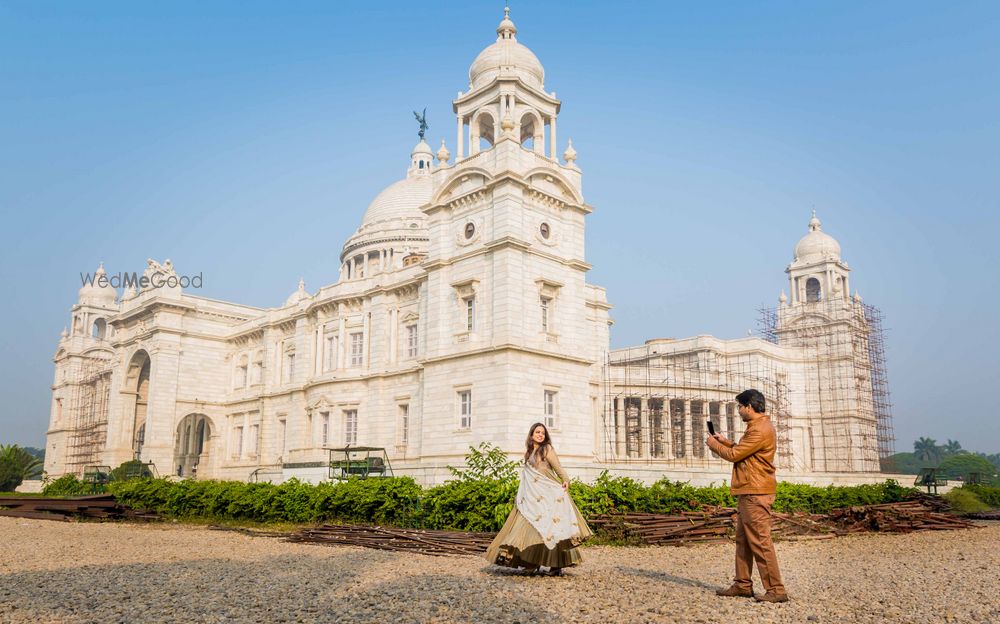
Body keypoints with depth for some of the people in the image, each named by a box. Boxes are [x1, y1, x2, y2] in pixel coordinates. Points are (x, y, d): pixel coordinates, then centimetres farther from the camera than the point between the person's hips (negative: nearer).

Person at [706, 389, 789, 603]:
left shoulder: (760, 430, -17)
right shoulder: (757, 426, 18)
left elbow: (734, 455, -14)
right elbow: (742, 451, 22)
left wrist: (714, 444, 1)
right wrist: (726, 442, 15)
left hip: (755, 493, -11)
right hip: (748, 492, 11)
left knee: (760, 541, -8)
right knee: (743, 540, 14)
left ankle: (775, 590, -4)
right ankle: (743, 584, 20)